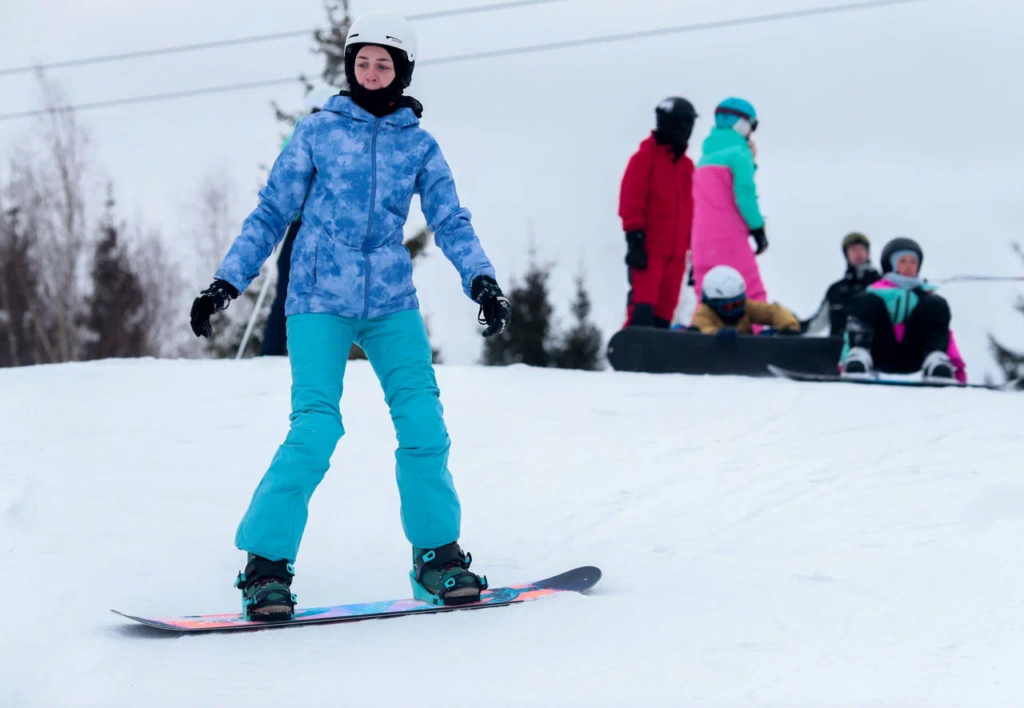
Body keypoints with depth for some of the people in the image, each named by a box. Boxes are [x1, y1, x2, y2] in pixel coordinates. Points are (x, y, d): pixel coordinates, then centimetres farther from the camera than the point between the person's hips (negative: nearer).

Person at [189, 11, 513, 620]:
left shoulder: (420, 145, 10)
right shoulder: (319, 131, 5)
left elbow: (452, 224, 5)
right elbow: (271, 215, 8)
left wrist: (483, 282, -12)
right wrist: (226, 283, 2)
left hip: (392, 302, 2)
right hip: (319, 300, -2)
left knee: (423, 424, -10)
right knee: (315, 429, -15)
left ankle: (438, 553, 4)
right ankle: (266, 563, -6)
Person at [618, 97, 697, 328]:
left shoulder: (686, 165, 19)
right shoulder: (645, 157, -1)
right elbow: (631, 201, -8)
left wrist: (694, 246, 15)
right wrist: (635, 238, -15)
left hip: (676, 252, 7)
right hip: (649, 248, -7)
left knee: (664, 316, 4)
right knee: (642, 310, -16)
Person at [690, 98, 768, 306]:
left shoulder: (705, 158, 19)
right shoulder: (738, 153, -4)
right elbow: (744, 192, -14)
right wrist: (758, 228, -5)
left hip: (703, 242, 7)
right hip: (729, 238, -7)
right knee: (753, 296, -6)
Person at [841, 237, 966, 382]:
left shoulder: (927, 296, 28)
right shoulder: (877, 292, 24)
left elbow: (944, 332, 17)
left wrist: (956, 362, -2)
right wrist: (846, 359, -5)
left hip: (912, 358, 1)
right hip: (882, 356, -1)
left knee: (937, 305, -15)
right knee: (865, 301, -19)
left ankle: (936, 359, -33)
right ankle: (859, 357, -37)